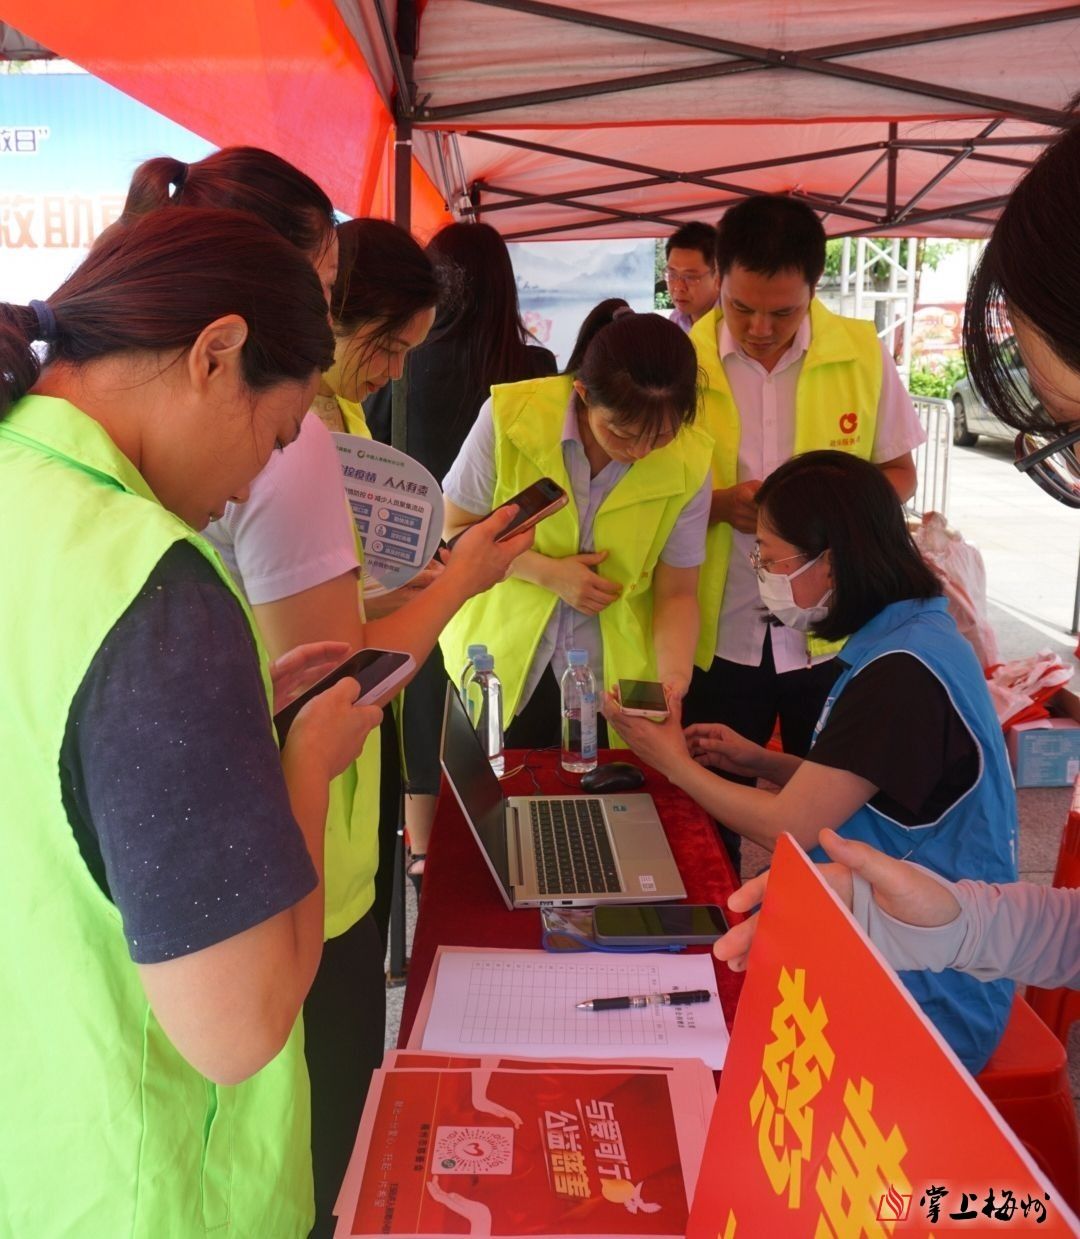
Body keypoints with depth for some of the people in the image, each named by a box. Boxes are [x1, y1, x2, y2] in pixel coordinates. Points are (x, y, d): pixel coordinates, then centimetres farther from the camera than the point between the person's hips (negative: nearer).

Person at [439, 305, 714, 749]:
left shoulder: (690, 464, -12)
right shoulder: (510, 415, -17)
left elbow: (676, 595, -6)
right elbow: (455, 529, -6)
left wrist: (674, 679, -23)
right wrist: (547, 573, -19)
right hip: (500, 665, 0)